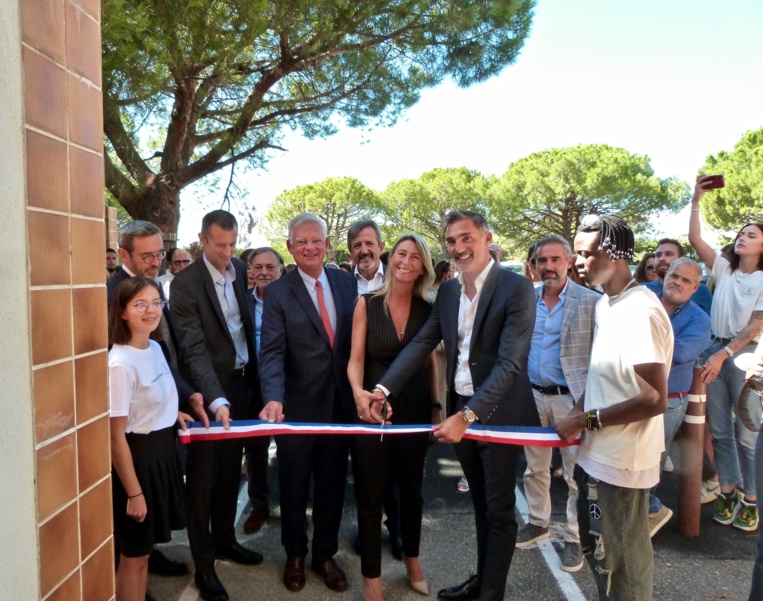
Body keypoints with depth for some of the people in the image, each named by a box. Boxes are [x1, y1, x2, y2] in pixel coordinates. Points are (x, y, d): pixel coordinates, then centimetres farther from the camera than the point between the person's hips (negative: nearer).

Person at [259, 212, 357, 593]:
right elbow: (272, 352, -17)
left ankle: (325, 554, 37)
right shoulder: (277, 293, -9)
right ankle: (295, 554, 39)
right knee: (294, 485, 16)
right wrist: (273, 398, -31)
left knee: (333, 483, 16)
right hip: (297, 406, -2)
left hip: (340, 402, 3)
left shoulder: (347, 282, 1)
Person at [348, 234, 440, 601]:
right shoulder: (367, 304, -8)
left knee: (412, 487, 19)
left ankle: (412, 559, 43)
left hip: (415, 409, 3)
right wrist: (359, 392, -29)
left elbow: (430, 362, 5)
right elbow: (355, 359, -11)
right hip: (374, 408, -2)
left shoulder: (428, 309, -1)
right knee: (370, 493, 8)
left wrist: (436, 407, 5)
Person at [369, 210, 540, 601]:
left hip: (498, 414, -6)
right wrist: (383, 389, -10)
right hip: (460, 411, 6)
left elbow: (510, 363, -25)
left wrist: (468, 415, -33)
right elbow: (421, 344, 1)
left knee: (499, 509, 9)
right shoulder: (448, 291, 4)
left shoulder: (516, 288, -17)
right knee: (481, 504, 22)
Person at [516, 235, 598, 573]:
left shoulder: (591, 301, -8)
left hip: (572, 398, -4)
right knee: (534, 467, 17)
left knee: (576, 473, 6)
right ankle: (538, 523, 34)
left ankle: (574, 538, 22)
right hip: (532, 396, 4)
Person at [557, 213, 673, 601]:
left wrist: (587, 420, -17)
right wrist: (580, 411, 1)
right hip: (597, 455, 9)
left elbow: (654, 399, -25)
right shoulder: (605, 304, 7)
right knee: (597, 549, 24)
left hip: (621, 464, -9)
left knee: (620, 563, 10)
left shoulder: (641, 311, -22)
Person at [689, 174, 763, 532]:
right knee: (720, 430, 9)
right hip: (716, 351, 4)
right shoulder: (724, 271, 10)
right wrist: (696, 200, -3)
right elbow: (695, 240, 3)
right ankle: (728, 490, 21)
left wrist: (724, 354, -20)